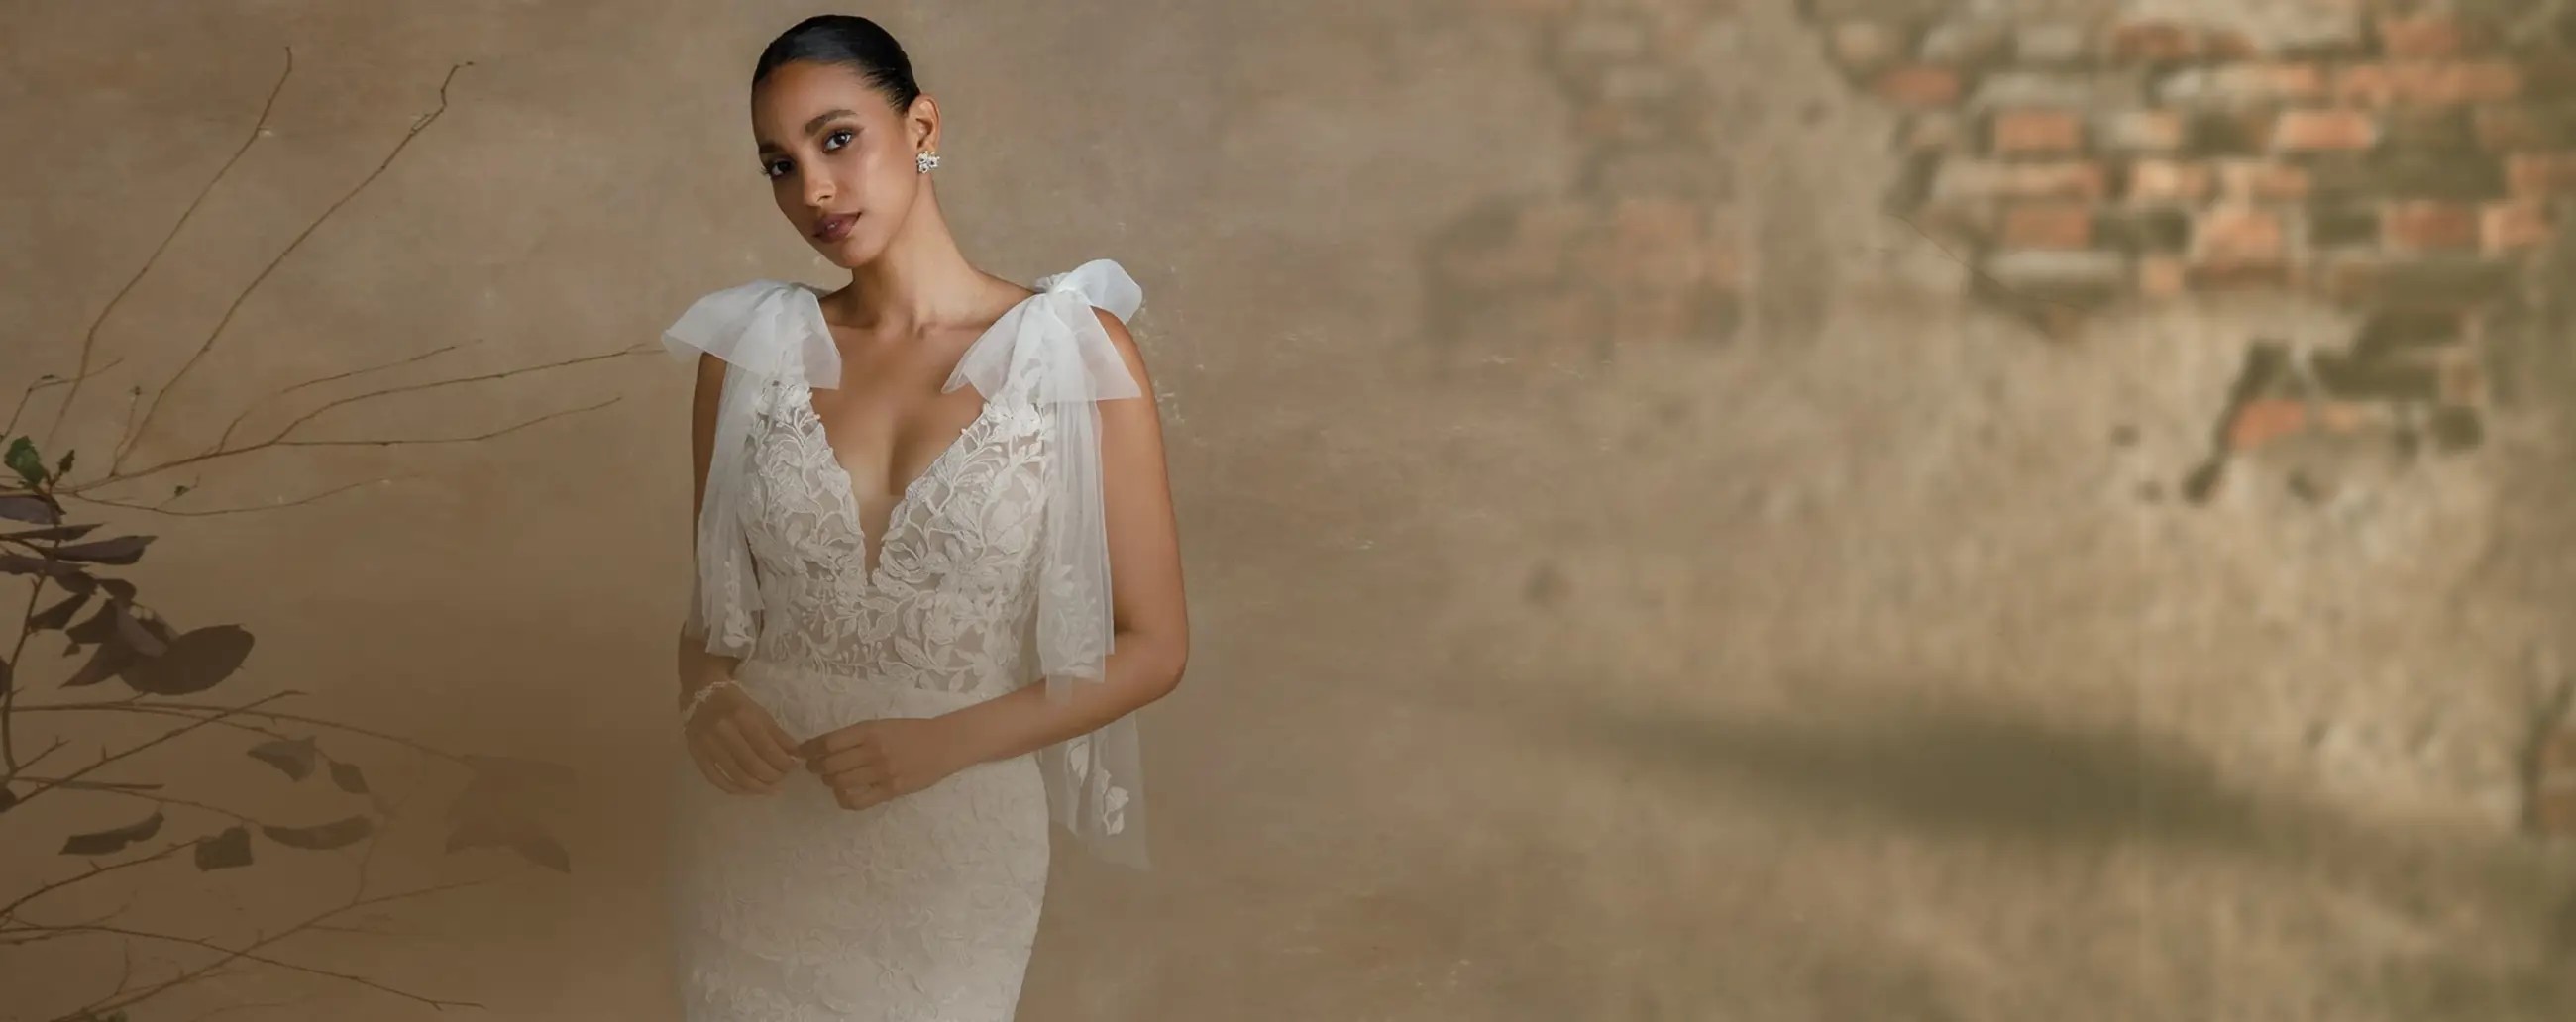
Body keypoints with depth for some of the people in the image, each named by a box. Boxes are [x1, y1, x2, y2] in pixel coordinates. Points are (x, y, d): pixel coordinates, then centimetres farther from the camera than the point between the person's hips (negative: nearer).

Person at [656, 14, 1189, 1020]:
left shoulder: (1074, 352, -9)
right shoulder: (751, 351, -1)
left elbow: (1153, 645, -6)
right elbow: (712, 605, 9)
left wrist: (947, 741, -18)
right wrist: (702, 702, -13)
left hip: (955, 848, -2)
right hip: (753, 840, 2)